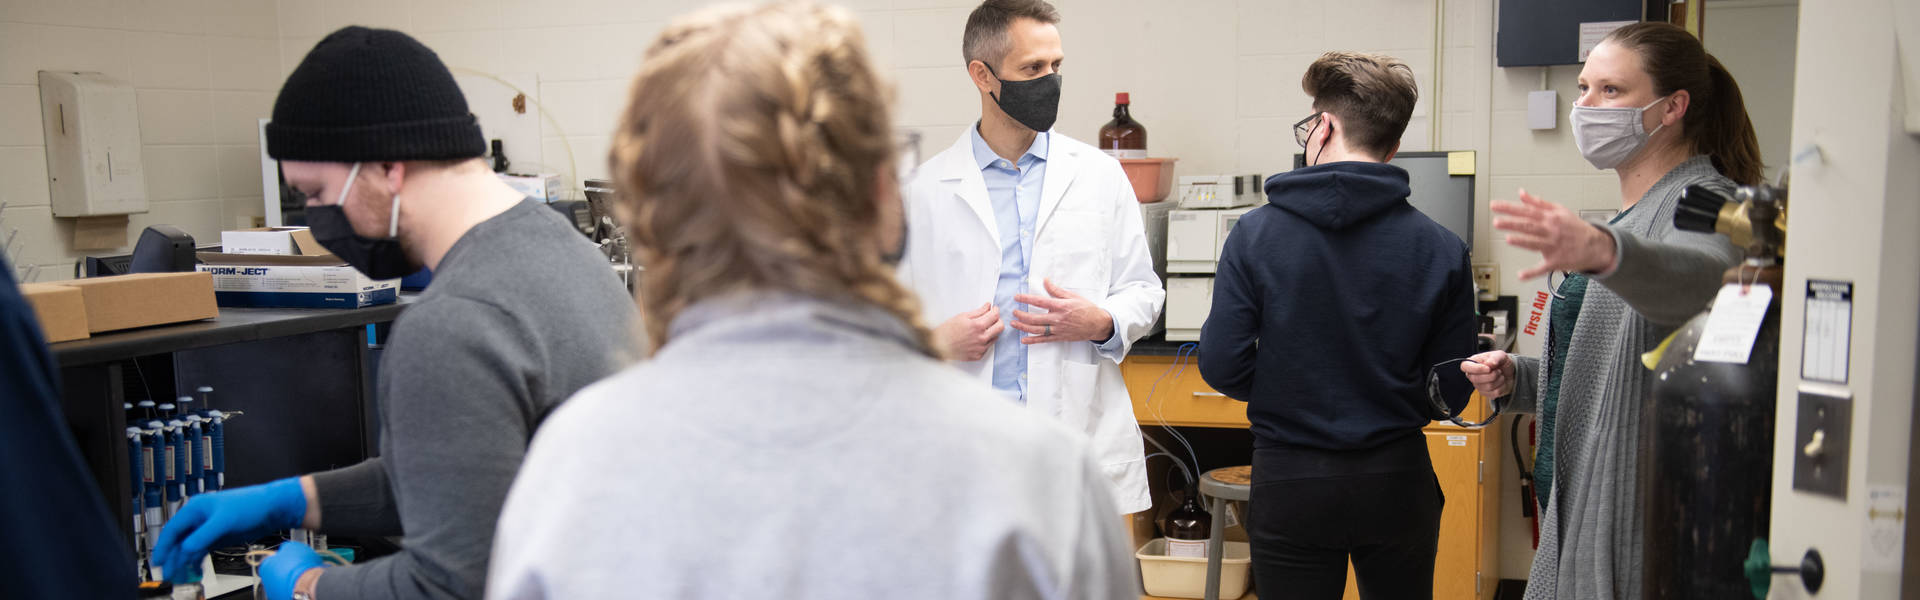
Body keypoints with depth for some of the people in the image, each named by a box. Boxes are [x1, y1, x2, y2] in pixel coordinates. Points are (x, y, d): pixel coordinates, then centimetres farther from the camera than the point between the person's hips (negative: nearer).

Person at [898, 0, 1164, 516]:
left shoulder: (1100, 175, 9)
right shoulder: (929, 189, 5)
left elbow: (1143, 290, 12)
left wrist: (1101, 323, -8)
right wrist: (937, 340, -13)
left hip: (1083, 432, 1)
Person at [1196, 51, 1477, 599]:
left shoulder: (1256, 233, -10)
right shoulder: (1441, 250, -6)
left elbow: (1222, 368, -10)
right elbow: (1451, 394, -2)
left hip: (1289, 479, -1)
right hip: (1396, 478, 2)